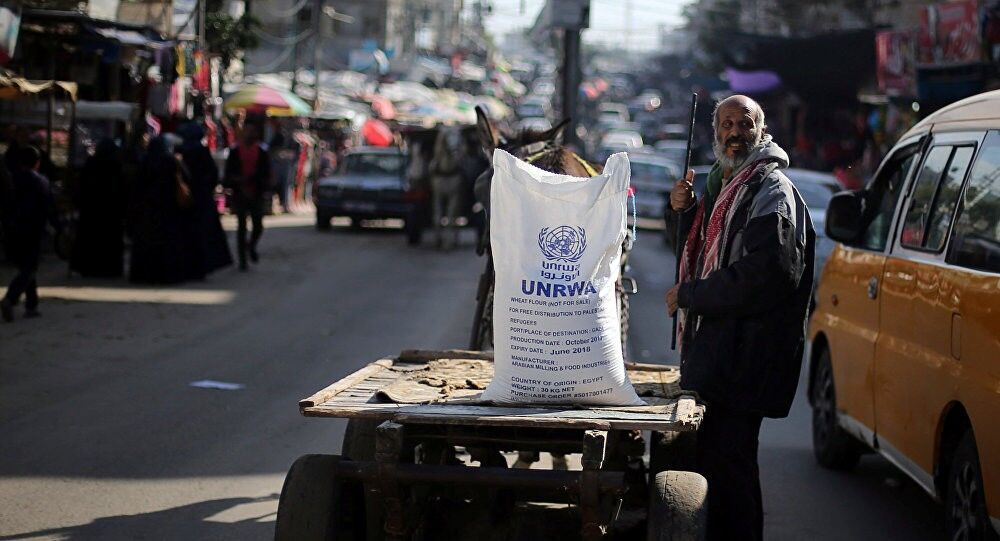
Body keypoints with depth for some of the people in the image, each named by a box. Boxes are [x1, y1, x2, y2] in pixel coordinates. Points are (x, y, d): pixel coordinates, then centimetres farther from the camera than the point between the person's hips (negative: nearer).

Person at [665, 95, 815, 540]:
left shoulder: (771, 191, -12)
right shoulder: (724, 186, 19)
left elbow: (761, 275, -23)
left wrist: (688, 296, -13)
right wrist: (687, 213, 9)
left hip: (743, 359, -10)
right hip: (715, 353, 10)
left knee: (727, 466, -8)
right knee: (713, 461, 15)